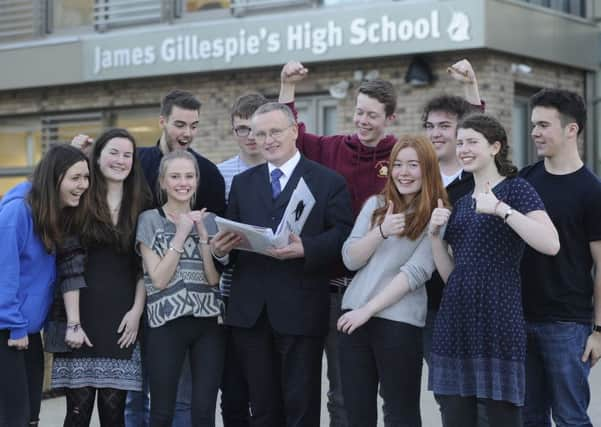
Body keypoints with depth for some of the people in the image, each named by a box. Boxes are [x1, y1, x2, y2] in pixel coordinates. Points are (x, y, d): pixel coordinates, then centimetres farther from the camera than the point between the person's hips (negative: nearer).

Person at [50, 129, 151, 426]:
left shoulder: (141, 207, 8)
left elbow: (145, 266, 8)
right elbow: (70, 266, -6)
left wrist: (137, 311, -3)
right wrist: (73, 322, -12)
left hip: (122, 319, 2)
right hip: (83, 315, -2)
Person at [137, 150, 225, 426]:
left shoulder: (208, 220, 10)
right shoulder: (150, 220, 1)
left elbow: (213, 278, 0)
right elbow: (159, 279, -8)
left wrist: (202, 233, -7)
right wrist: (181, 235, -10)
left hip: (209, 323, 2)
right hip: (166, 324, -2)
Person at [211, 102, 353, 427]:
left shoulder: (329, 182, 2)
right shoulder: (242, 183, 17)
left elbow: (342, 235, -7)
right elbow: (231, 236, 12)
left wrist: (305, 248, -23)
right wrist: (220, 248, -10)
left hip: (300, 311, -4)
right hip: (250, 311, 4)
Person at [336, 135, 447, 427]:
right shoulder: (376, 205, 10)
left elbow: (416, 272, -11)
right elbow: (350, 260, 4)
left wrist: (368, 310, -13)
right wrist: (381, 232, -13)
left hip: (399, 321, -4)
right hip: (353, 315, 4)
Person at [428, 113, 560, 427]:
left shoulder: (515, 189, -1)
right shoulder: (461, 204, 18)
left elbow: (551, 245, -18)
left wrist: (501, 209, -22)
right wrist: (435, 234, 2)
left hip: (498, 318, -6)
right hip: (455, 320, 6)